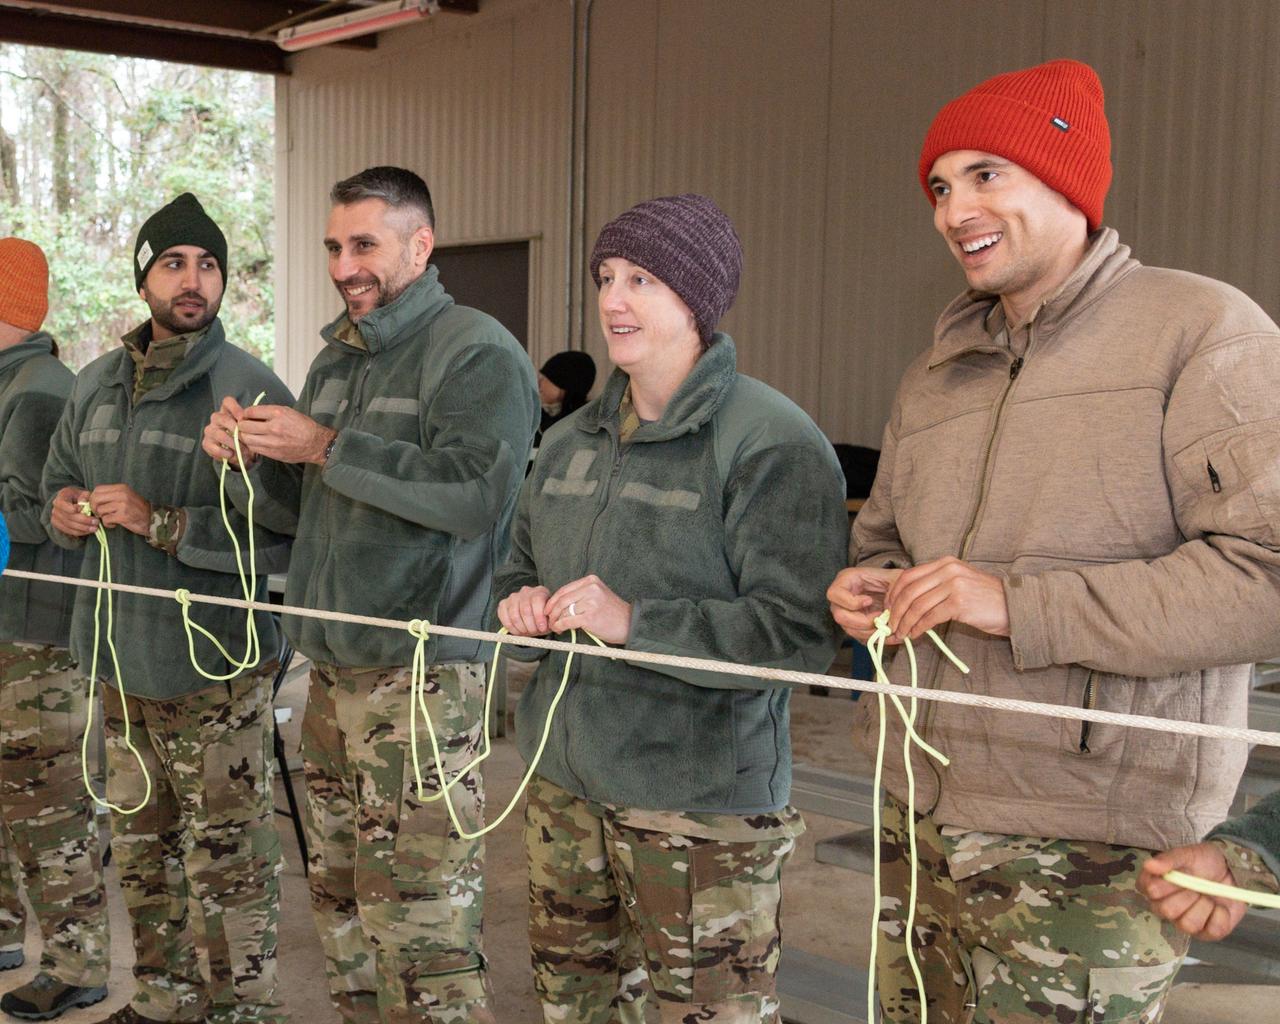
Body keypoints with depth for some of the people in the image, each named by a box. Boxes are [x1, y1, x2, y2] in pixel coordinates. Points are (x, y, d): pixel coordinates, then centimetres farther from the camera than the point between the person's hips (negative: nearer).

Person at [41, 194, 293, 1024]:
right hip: (121, 663, 7)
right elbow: (60, 479, 24)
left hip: (213, 672, -7)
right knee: (143, 854, 19)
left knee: (226, 865, -1)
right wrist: (64, 509, 1)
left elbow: (285, 538, -21)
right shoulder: (97, 385, 10)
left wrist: (159, 522, -22)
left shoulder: (250, 388, -13)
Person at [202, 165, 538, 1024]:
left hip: (423, 674, -8)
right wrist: (254, 454, 1)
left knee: (421, 930, -8)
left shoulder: (477, 352, -7)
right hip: (333, 668, 8)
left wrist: (326, 447, -18)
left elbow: (476, 490, -23)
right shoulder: (337, 358, 18)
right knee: (342, 901, 15)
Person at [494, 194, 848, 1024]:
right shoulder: (573, 441, 12)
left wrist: (635, 622, -25)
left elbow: (800, 635, -21)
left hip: (702, 806, -7)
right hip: (564, 786, 8)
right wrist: (522, 602, 1)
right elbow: (521, 567, 24)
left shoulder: (772, 443, -13)